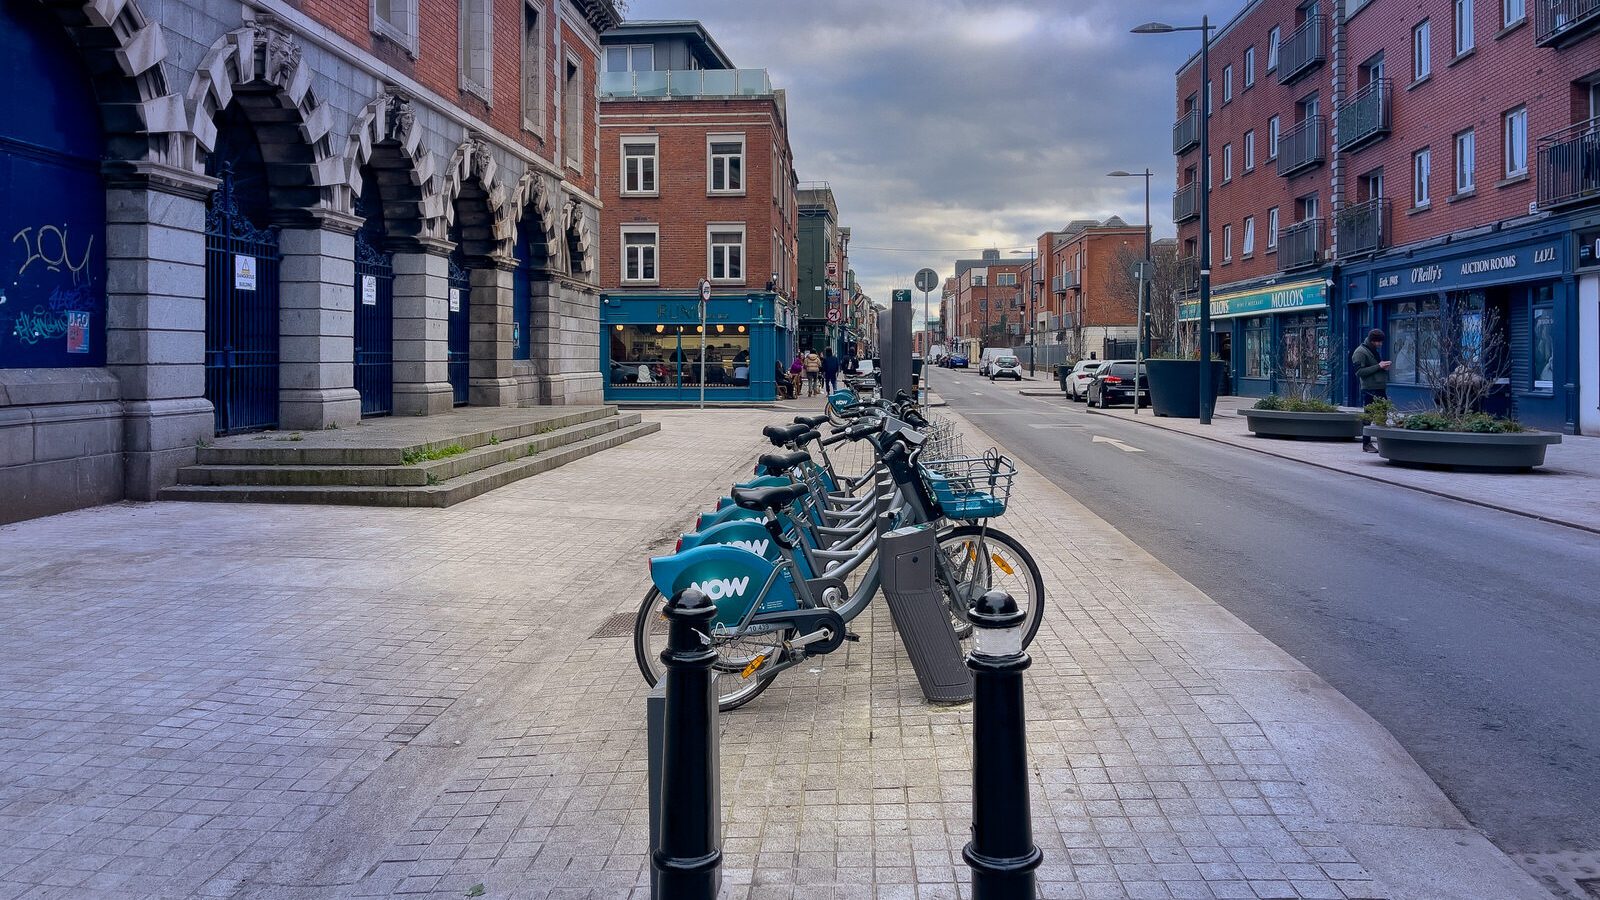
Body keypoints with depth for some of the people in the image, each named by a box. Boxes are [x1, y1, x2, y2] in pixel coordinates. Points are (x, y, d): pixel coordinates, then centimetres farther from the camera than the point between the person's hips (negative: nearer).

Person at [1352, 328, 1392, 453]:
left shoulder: (1376, 350, 20)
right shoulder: (1360, 352, -8)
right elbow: (1359, 372, -16)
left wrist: (1384, 366, 8)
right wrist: (1378, 366, -19)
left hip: (1381, 388, 9)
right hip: (1369, 390, -9)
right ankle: (1366, 444, 3)